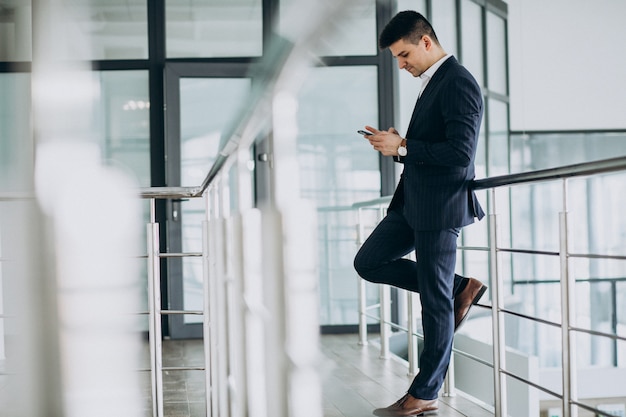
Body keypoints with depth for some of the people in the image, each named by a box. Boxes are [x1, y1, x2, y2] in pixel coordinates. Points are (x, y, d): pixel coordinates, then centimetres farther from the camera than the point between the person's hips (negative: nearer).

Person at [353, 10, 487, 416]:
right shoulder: (433, 81, 15)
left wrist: (403, 147, -18)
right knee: (368, 262, 11)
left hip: (441, 206, -10)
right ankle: (459, 288, 15)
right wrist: (397, 143, 4)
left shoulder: (458, 83, -16)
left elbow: (460, 152, -24)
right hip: (413, 203, 10)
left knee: (435, 301, -1)